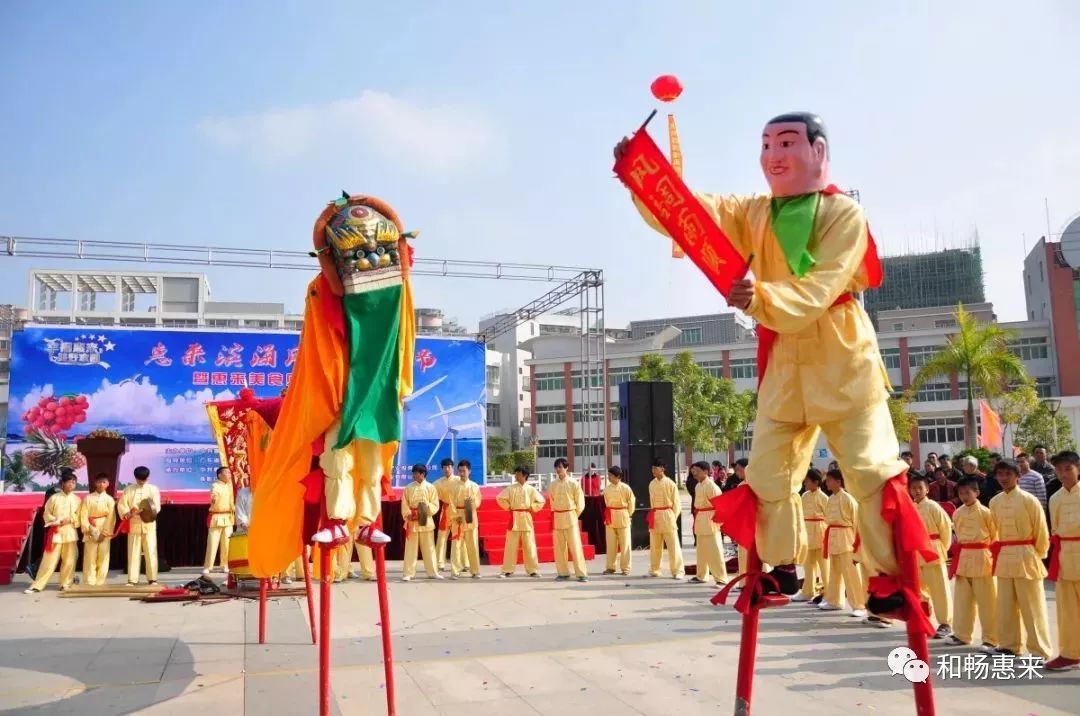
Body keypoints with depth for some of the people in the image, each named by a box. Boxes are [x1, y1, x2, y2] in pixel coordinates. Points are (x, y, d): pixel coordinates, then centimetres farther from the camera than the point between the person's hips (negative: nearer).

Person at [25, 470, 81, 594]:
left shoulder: (76, 499, 4)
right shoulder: (54, 498, -2)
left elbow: (80, 516, 5)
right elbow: (46, 514, 2)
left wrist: (70, 520, -12)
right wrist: (57, 521, -11)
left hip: (70, 532, 2)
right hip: (56, 532, -2)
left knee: (69, 560, 3)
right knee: (49, 560, -3)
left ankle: (65, 583, 16)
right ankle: (37, 585, 4)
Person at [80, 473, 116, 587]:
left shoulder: (109, 499, 6)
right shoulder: (88, 498, 5)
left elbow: (111, 518, 0)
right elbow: (83, 516, -1)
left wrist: (104, 533, -10)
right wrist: (90, 530, -12)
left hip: (105, 534, 0)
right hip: (90, 534, 0)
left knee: (103, 559, 0)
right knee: (90, 559, -1)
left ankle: (99, 583, 6)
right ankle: (89, 583, 3)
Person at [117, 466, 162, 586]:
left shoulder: (153, 489, 5)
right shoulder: (128, 490, 7)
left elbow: (156, 506, -5)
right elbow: (121, 505, -2)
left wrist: (148, 511, -24)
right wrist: (127, 514, -21)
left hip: (149, 525, -1)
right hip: (133, 525, 1)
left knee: (151, 552, -2)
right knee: (133, 552, 2)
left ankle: (152, 578, 4)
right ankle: (132, 579, 8)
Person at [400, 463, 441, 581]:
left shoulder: (431, 488, 1)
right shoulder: (408, 488, 3)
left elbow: (435, 506, 0)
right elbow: (404, 505, 1)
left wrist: (427, 507, -19)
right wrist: (408, 515, -14)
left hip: (426, 521, 0)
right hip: (412, 522, 0)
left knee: (429, 548, 6)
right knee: (410, 549, 1)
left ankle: (432, 572, 14)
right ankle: (408, 573, 6)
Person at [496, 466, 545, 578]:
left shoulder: (531, 489, 2)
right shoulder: (511, 488, 1)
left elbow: (541, 501, 5)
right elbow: (500, 498, 2)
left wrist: (531, 508, -3)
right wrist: (508, 508, 0)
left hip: (526, 518, 0)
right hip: (514, 518, 0)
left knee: (529, 545, 3)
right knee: (511, 545, 2)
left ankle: (532, 570, 11)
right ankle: (508, 570, 9)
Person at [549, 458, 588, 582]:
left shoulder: (573, 484, -5)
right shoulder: (553, 485, 5)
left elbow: (580, 503, -1)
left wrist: (573, 516, 3)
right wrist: (557, 514, 13)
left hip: (570, 517, -4)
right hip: (557, 518, 4)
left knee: (575, 546, -6)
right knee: (559, 547, 6)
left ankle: (581, 573, -4)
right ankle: (563, 573, 15)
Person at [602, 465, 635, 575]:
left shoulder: (625, 488, -9)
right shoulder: (607, 489, 3)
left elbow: (631, 502, -2)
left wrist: (628, 515, 4)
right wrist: (611, 514, 12)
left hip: (623, 518, -4)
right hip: (610, 518, 4)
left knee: (625, 544, 2)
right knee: (610, 543, 7)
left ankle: (625, 568, 9)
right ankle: (610, 567, 15)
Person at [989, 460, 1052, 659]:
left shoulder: (1028, 500, -10)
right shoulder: (994, 502, 6)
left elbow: (1041, 530, -5)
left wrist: (1038, 555, 0)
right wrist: (1000, 552, 11)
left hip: (1026, 557, -5)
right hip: (1003, 558, 5)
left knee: (1032, 606, 0)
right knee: (1006, 605, 11)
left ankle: (1040, 651, 7)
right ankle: (1010, 645, 23)